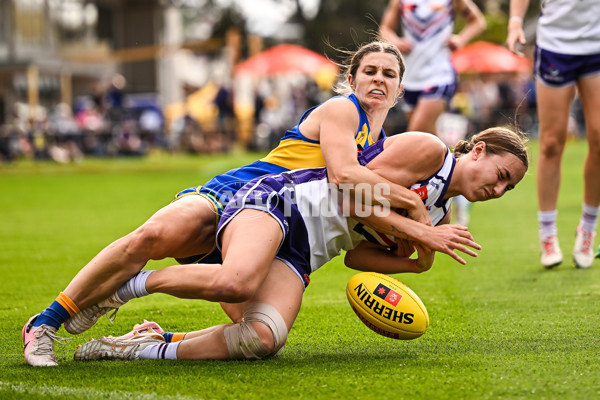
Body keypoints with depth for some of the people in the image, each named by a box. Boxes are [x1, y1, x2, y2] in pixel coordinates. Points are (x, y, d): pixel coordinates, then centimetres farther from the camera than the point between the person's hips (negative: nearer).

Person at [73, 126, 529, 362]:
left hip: (299, 256, 7)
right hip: (275, 201, -7)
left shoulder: (441, 214, 23)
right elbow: (355, 193, -10)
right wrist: (416, 231, -4)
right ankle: (132, 284, -16)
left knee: (263, 339, -24)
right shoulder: (429, 149, -3)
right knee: (237, 281, -40)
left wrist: (414, 263, 7)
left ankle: (150, 348, -11)